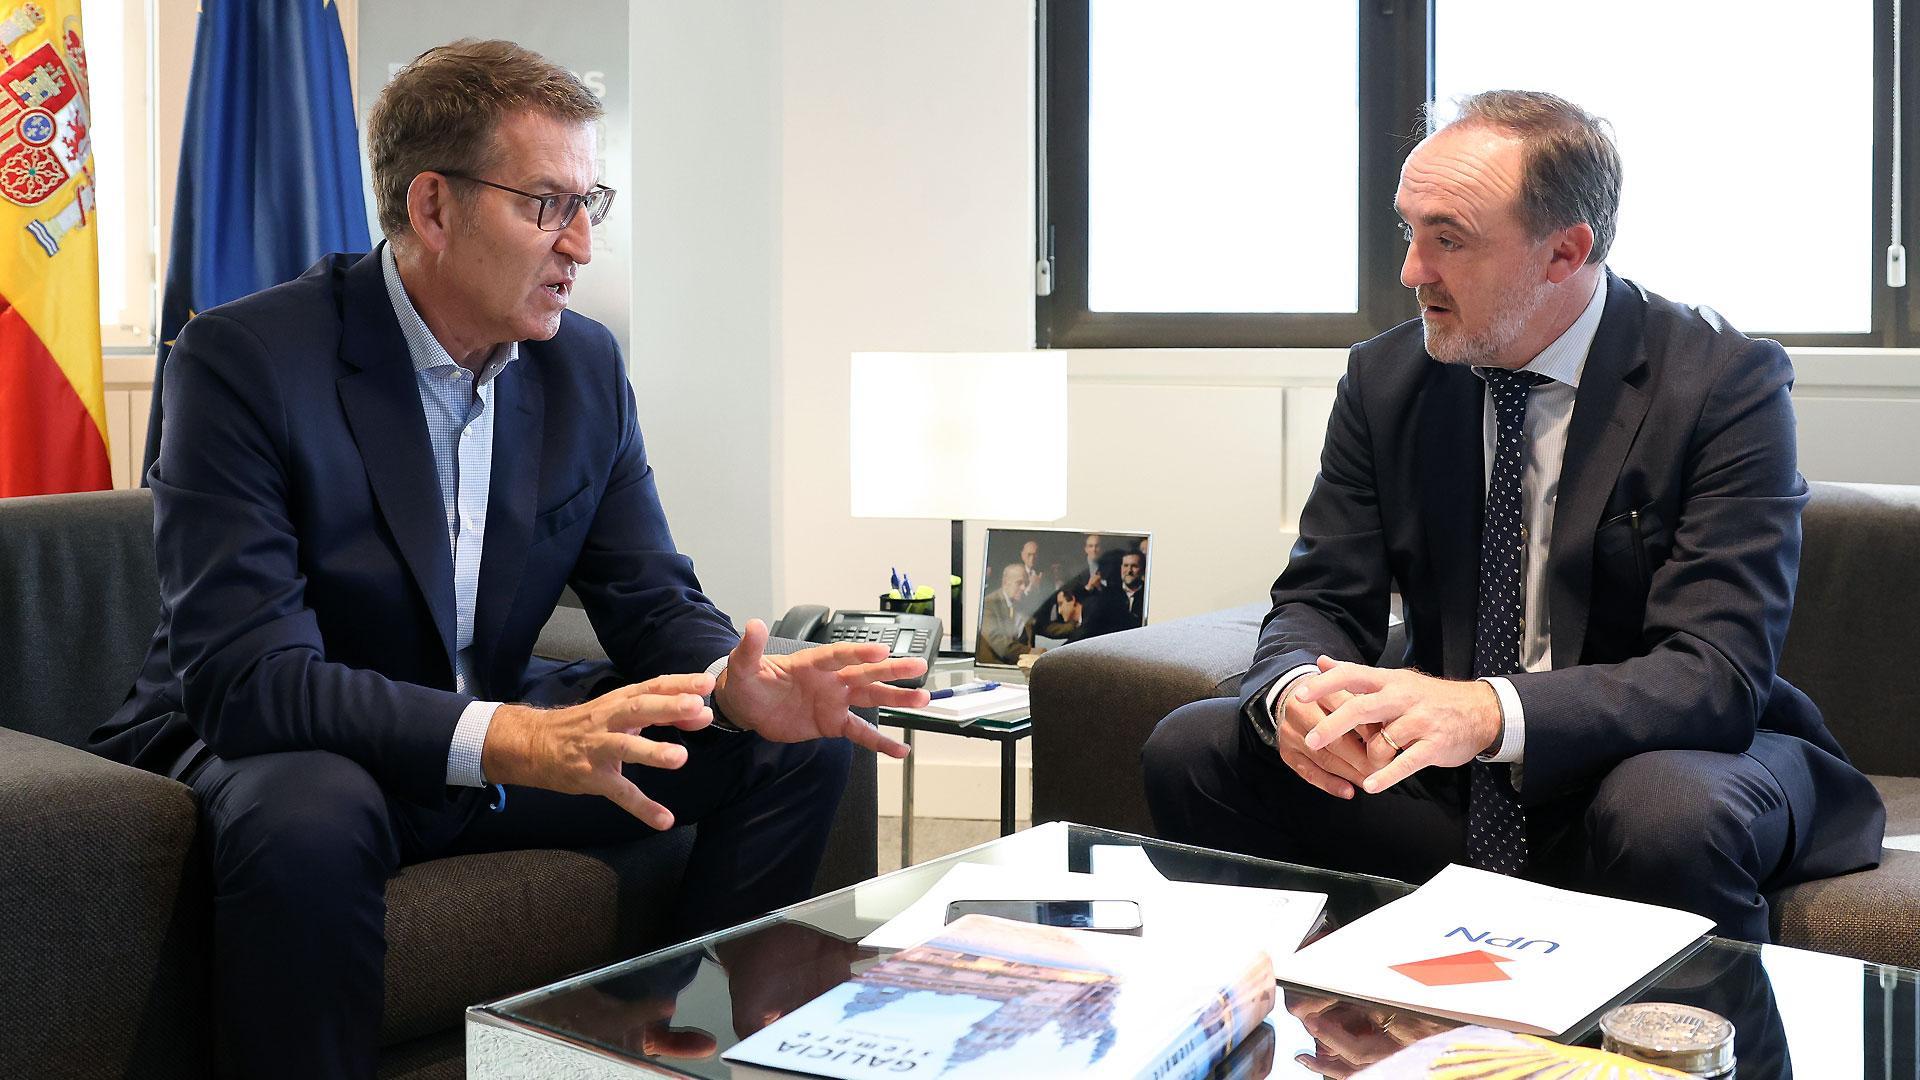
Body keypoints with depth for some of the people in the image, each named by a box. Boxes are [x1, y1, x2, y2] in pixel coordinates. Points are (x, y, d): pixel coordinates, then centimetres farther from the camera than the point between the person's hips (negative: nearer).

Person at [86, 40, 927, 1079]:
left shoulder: (584, 364, -2)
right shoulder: (244, 359, -20)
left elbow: (653, 599, 2)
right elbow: (239, 673, -29)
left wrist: (740, 682, -23)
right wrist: (512, 741, -42)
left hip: (503, 723, 6)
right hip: (272, 743, -5)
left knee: (796, 742, -6)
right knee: (307, 820, -40)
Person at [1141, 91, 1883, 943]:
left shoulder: (1725, 383, -13)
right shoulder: (1386, 378, 1)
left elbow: (1717, 670, -22)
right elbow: (1321, 601, 1)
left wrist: (1490, 713, -39)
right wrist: (1297, 689, -26)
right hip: (1452, 791, 4)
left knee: (1667, 816, -38)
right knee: (1190, 752, -14)